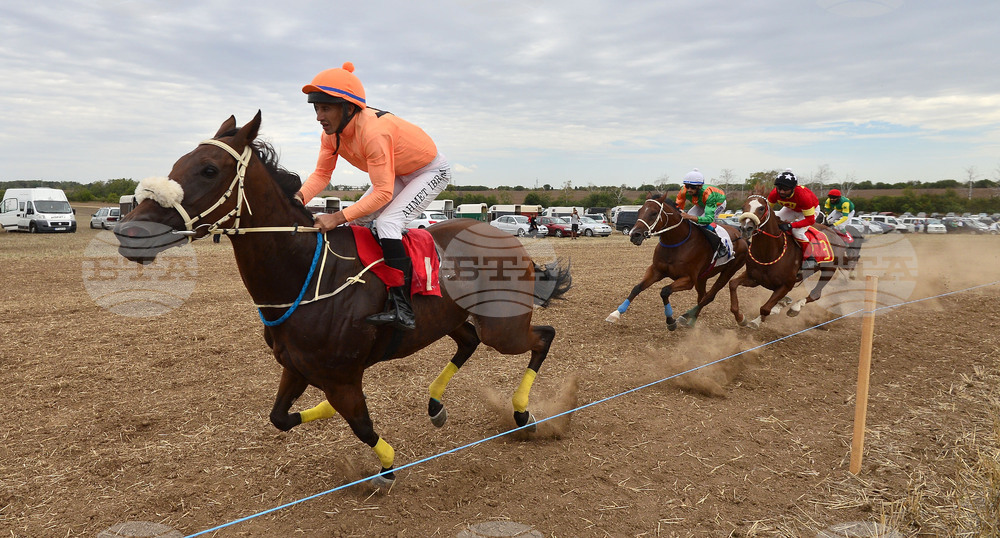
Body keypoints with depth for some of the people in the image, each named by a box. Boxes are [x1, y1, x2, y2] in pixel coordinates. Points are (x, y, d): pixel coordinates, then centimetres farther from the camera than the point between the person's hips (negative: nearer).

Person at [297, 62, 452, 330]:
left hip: (431, 171, -9)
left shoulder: (374, 131, -37)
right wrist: (299, 197, -28)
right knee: (357, 219, 4)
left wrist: (339, 217, -42)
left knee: (387, 222, -25)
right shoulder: (331, 133, -12)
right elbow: (322, 173, -7)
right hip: (399, 173, 9)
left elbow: (383, 192, -37)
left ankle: (402, 309, -23)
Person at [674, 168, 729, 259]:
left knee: (704, 223, -29)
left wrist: (690, 217, -69)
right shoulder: (684, 191, -32)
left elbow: (709, 218, -54)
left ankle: (724, 245, -12)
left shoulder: (708, 194, -46)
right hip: (701, 204, 6)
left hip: (718, 202, -6)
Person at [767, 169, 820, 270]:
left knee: (797, 231, -27)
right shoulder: (775, 193, -29)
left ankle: (809, 258, -9)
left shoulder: (803, 195, -42)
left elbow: (810, 220, -36)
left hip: (811, 209, -5)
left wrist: (790, 225, -47)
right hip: (791, 208, 6)